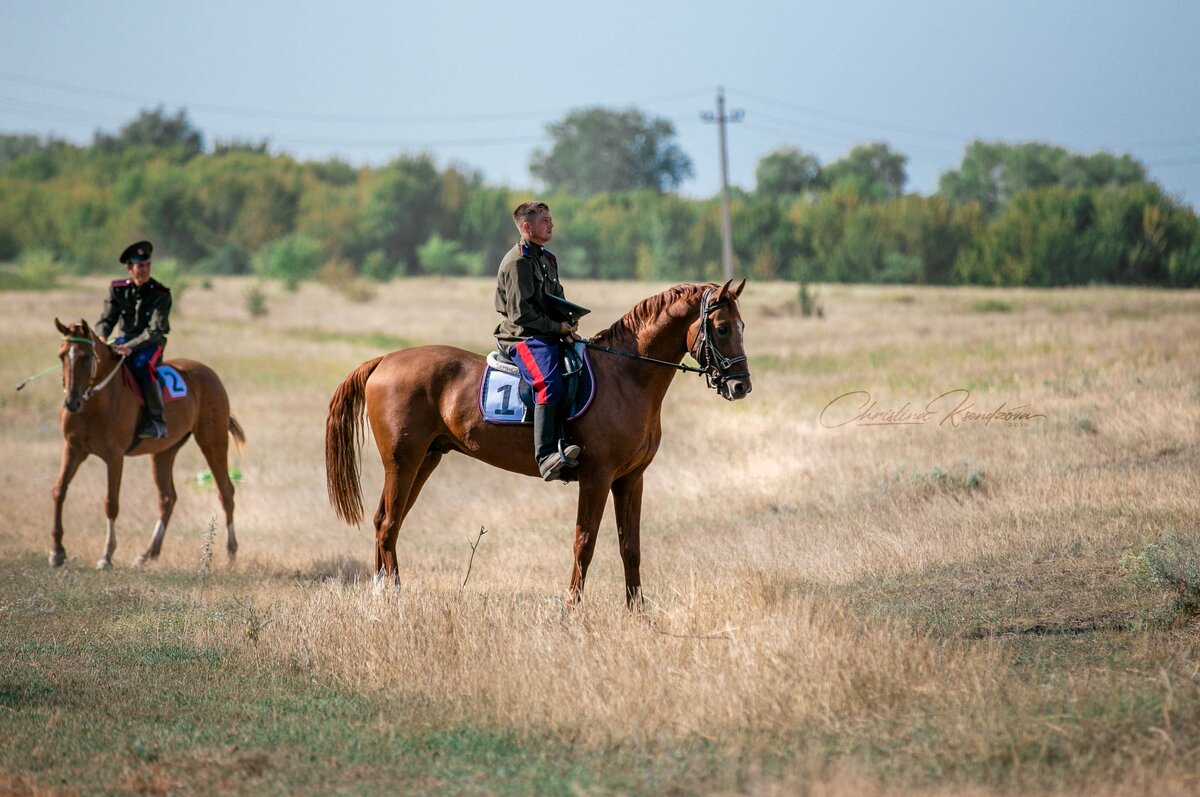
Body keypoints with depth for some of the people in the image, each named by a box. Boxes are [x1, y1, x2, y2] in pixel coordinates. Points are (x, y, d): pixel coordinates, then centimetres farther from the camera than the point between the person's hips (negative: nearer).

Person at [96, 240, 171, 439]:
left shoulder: (160, 294, -10)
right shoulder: (117, 289, 3)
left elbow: (156, 330, -18)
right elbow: (106, 318, 3)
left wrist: (132, 347, -31)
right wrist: (101, 337, -20)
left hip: (151, 344, -4)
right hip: (124, 341, 4)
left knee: (142, 364, -38)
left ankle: (157, 420, -29)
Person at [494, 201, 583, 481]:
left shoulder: (548, 259, 19)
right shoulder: (518, 262, -9)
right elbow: (521, 313, -14)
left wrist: (567, 324, 4)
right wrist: (557, 327, -13)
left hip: (549, 336, 10)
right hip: (523, 337, -10)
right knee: (550, 385, -31)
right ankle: (547, 457, -41)